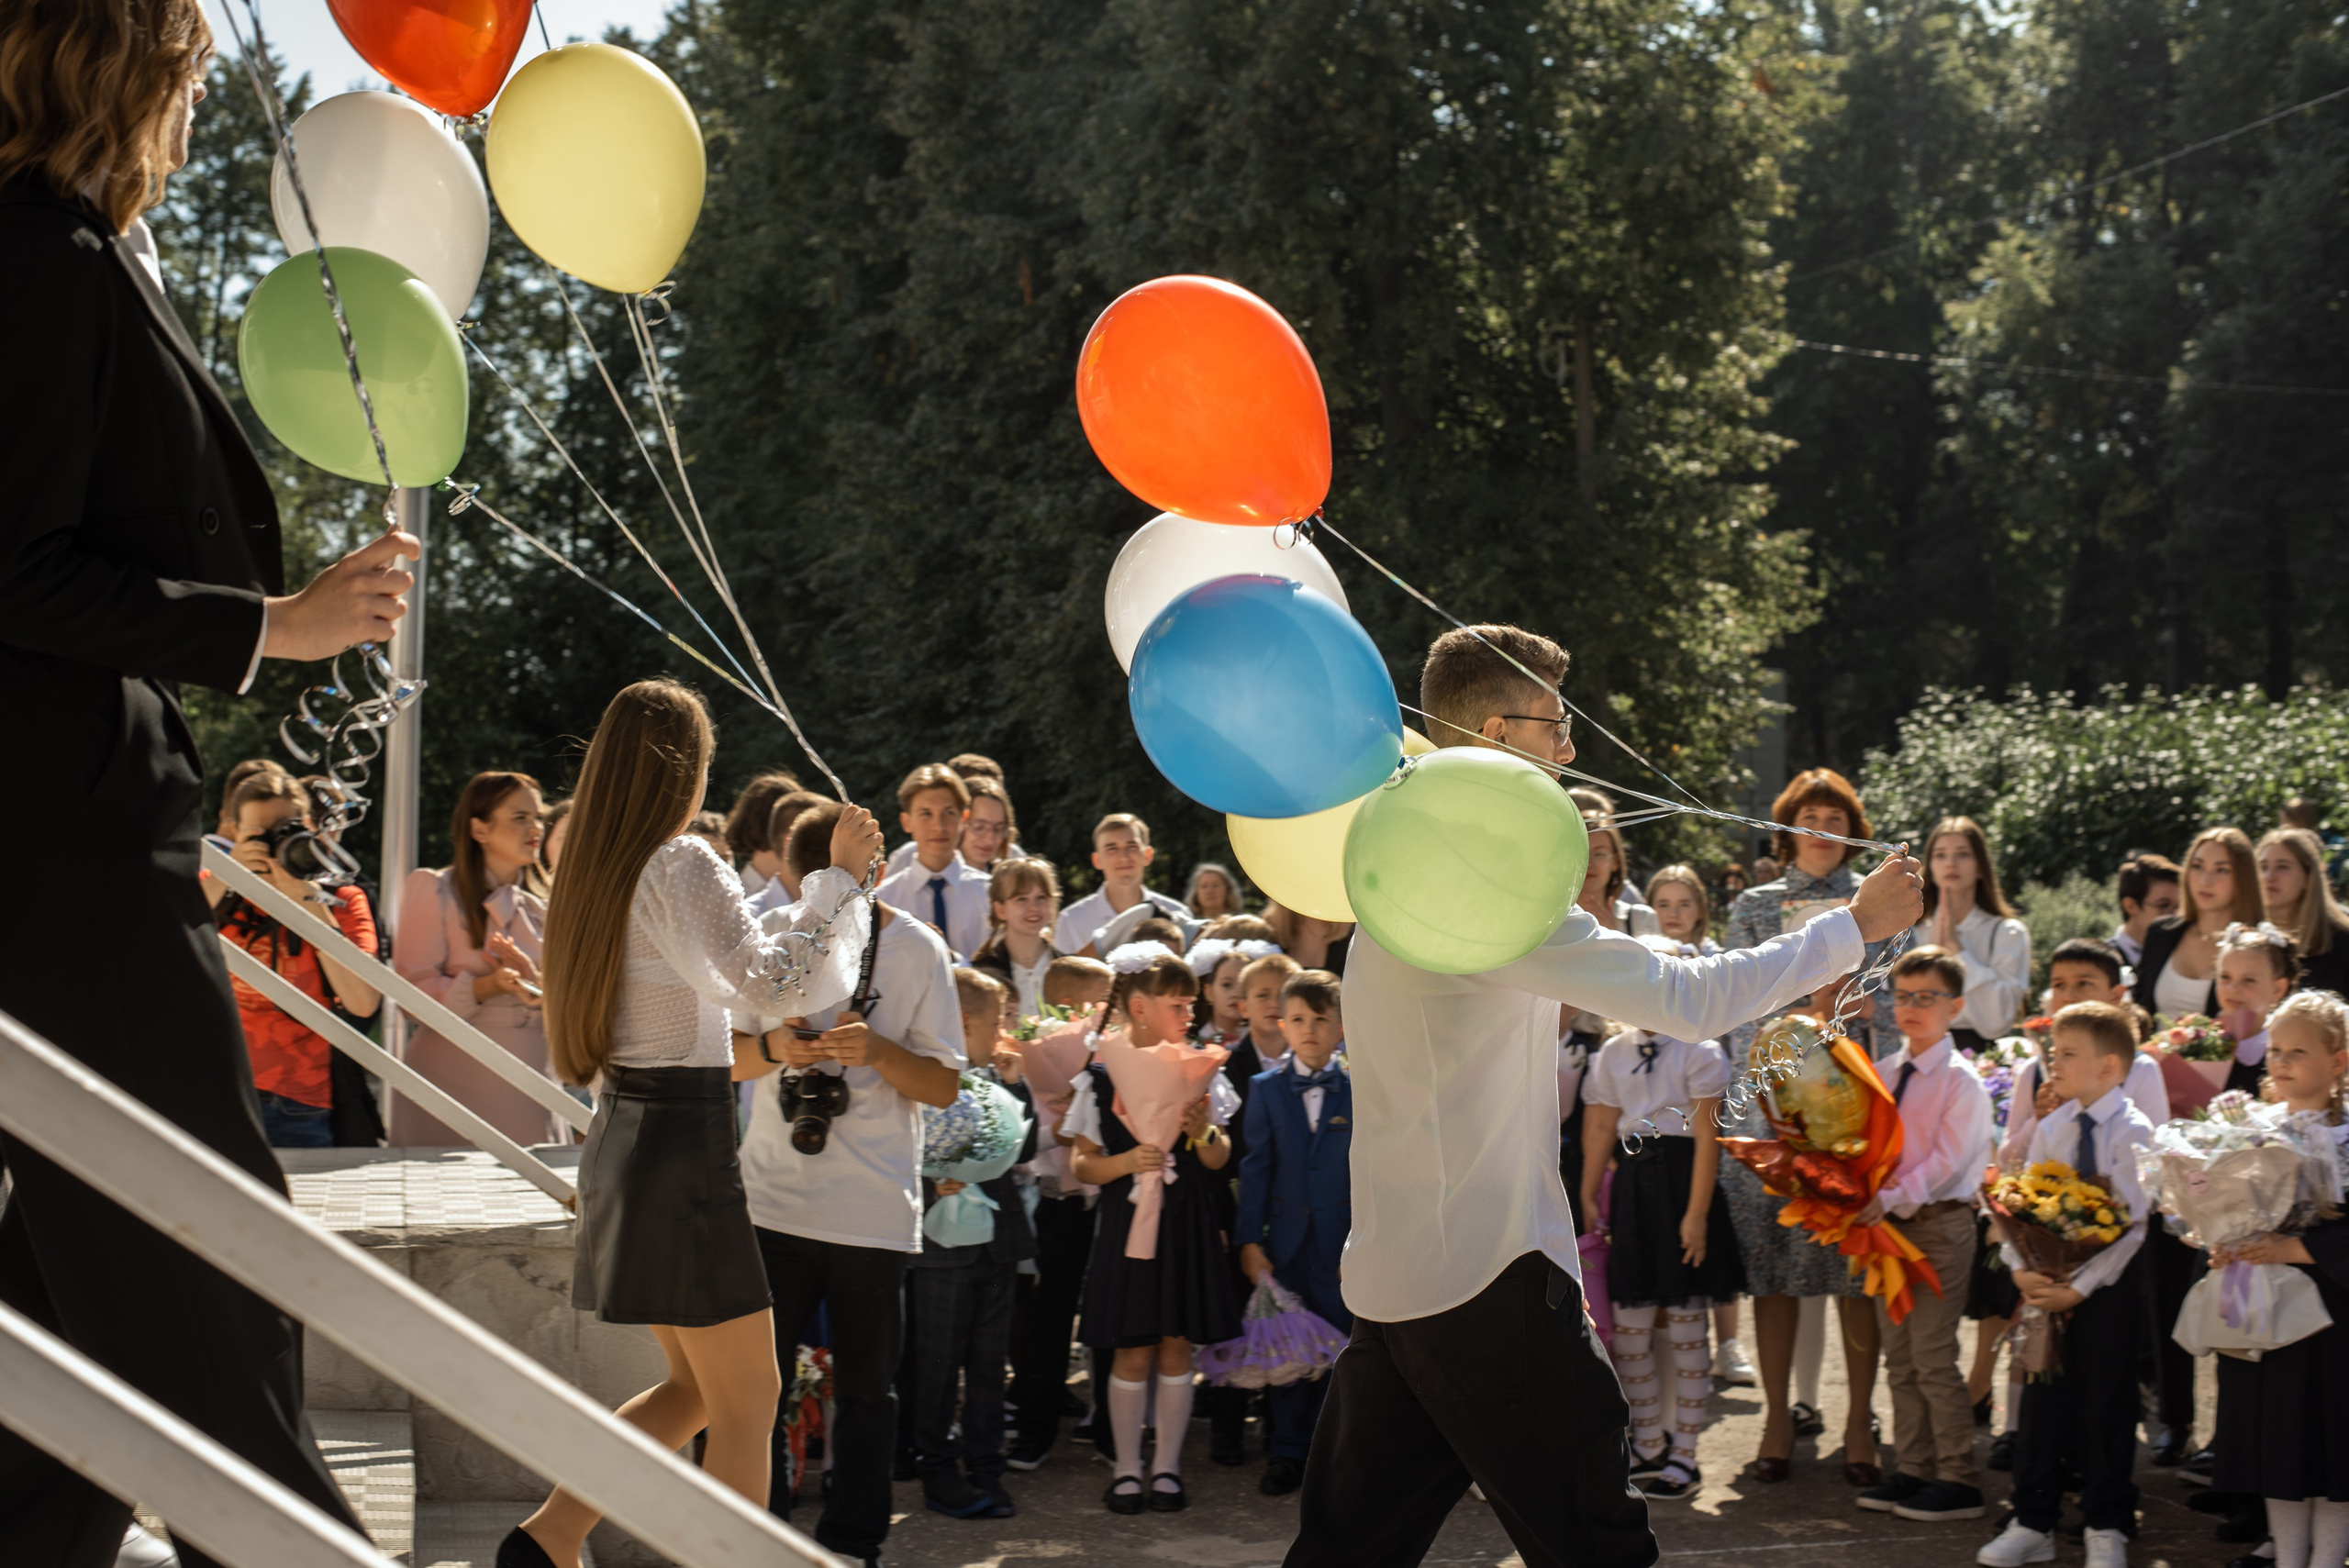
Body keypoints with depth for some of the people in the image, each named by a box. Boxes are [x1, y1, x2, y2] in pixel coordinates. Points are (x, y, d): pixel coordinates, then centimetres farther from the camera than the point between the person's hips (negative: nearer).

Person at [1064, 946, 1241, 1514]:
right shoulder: (1101, 1077, -2)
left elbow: (1219, 1159, 7)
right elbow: (1082, 1164, -2)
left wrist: (1202, 1130, -13)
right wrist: (1128, 1161, -19)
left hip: (1187, 1224, 2)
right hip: (1128, 1221, -2)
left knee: (1177, 1348, 4)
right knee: (1132, 1352, 0)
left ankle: (1167, 1468, 14)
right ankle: (1127, 1469, 12)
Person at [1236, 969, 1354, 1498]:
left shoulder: (1359, 1090, 1)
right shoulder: (1266, 1088, 4)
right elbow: (1254, 1168, 2)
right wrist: (1249, 1240, -4)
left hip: (1342, 1241, -1)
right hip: (1285, 1239, 1)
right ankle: (1287, 1452, 16)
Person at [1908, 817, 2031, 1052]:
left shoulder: (2008, 933, 6)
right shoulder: (1915, 933, 13)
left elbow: (1997, 1019, -7)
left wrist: (1956, 948, -4)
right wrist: (1934, 949, -2)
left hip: (1979, 1051, -1)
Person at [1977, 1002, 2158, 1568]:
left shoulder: (2133, 1132, -11)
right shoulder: (2051, 1128, 6)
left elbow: (2132, 1224, -15)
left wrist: (2080, 1287, -19)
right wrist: (2021, 1270, -11)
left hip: (2108, 1284, -5)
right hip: (2048, 1279, 5)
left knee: (2105, 1405, 3)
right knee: (2042, 1400, 8)